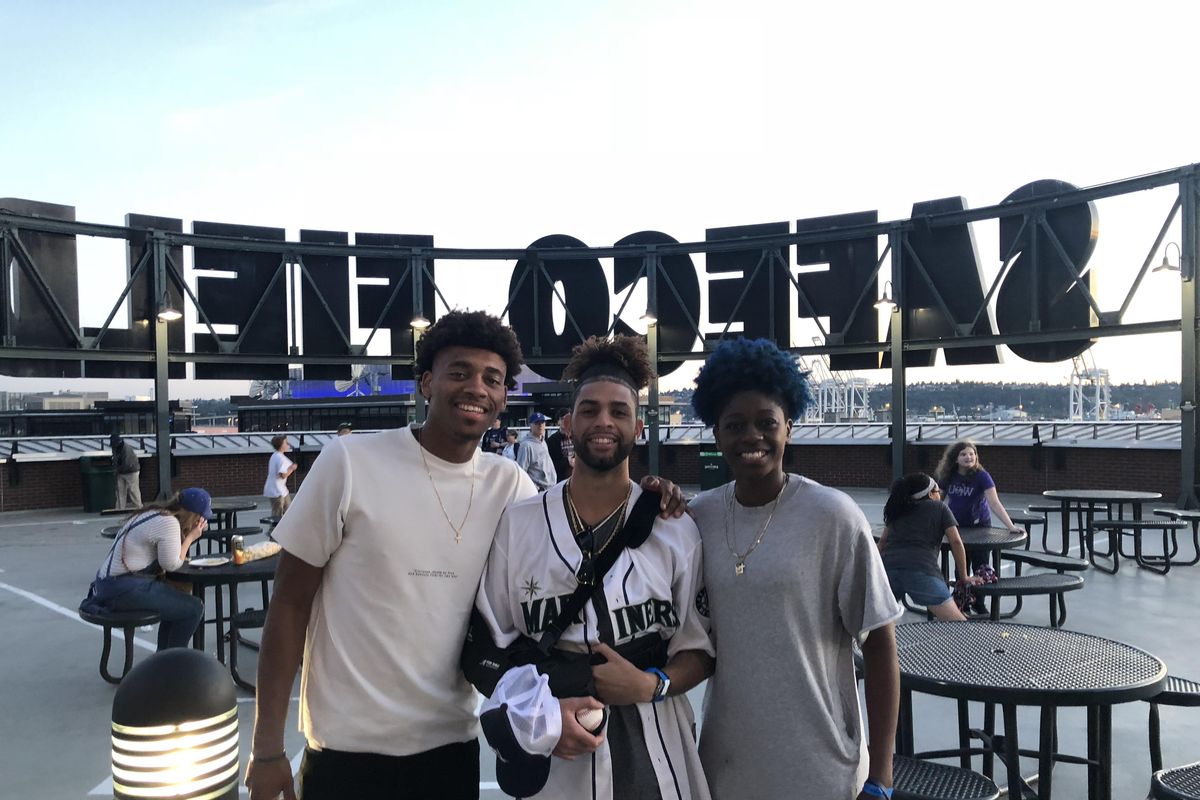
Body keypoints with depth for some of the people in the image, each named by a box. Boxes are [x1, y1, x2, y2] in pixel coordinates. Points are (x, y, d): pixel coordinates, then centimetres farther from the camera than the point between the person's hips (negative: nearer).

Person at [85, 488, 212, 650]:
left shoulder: (154, 513, 13)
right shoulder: (169, 522, -17)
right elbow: (171, 564, -12)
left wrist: (188, 536, 6)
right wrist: (190, 537, -3)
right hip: (124, 590, -11)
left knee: (175, 602, 25)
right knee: (193, 609, -9)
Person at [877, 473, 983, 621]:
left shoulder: (898, 509, 27)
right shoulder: (940, 507, 18)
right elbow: (956, 542, 11)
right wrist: (964, 577, 18)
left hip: (888, 567, 4)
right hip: (921, 570, -4)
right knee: (957, 620, -1)